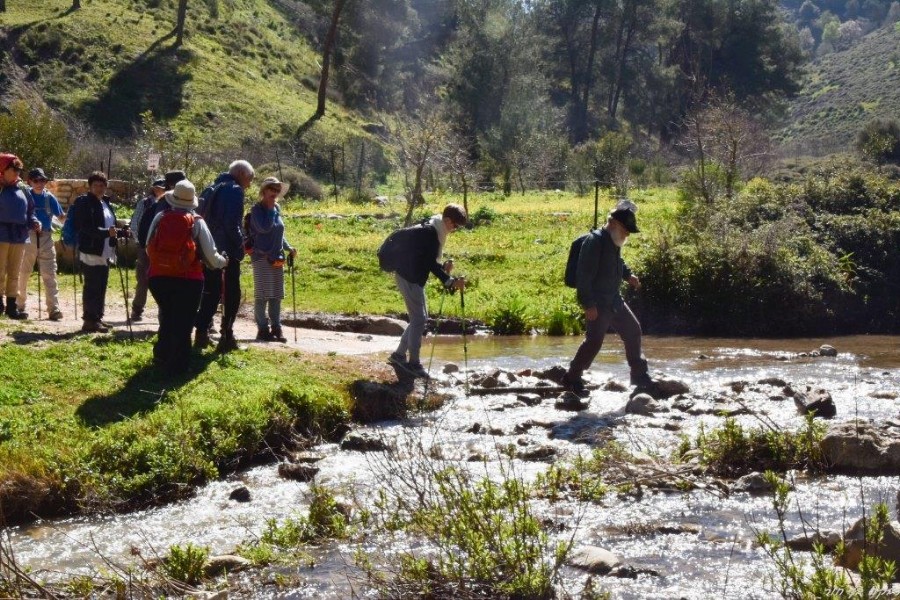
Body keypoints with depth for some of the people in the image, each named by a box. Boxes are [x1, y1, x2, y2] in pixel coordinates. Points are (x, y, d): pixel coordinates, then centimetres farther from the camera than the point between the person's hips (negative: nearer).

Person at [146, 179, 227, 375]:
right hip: (187, 279, -3)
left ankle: (162, 356, 30)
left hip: (158, 276, 3)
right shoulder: (196, 222, -6)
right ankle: (177, 365, 10)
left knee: (167, 317, 23)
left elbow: (148, 248, 6)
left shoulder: (160, 218, 0)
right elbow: (210, 255, -5)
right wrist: (222, 262, 16)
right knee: (183, 322, 7)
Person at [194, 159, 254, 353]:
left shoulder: (210, 190, 16)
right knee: (231, 293, 1)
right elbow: (232, 224, -20)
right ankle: (226, 337, -1)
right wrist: (241, 243, -7)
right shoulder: (235, 190, -10)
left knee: (210, 292, 14)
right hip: (228, 250, -7)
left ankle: (201, 334, 11)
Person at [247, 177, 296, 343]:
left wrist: (288, 248, 9)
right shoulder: (257, 209, -7)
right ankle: (262, 329, 1)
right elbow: (264, 227, -22)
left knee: (276, 295, 8)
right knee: (262, 295, -4)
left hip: (277, 258, 7)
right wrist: (270, 209, -13)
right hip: (262, 257, -7)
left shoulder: (277, 209, 13)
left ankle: (276, 328, 13)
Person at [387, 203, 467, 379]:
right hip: (408, 277, -10)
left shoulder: (434, 229, 8)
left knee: (420, 317, 15)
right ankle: (414, 363, 2)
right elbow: (430, 263, -24)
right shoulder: (429, 232, -23)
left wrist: (443, 266, -4)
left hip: (414, 277, 10)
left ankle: (399, 355, 22)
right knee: (419, 318, -6)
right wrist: (450, 282, -26)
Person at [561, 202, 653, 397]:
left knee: (633, 330, 14)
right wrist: (588, 304, -25)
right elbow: (585, 274, -23)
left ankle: (639, 375, 27)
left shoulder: (614, 242, 10)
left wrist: (628, 275, 17)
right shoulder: (595, 241, -19)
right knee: (594, 340, -13)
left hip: (614, 300, 10)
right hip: (598, 304, -10)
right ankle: (572, 378, -1)